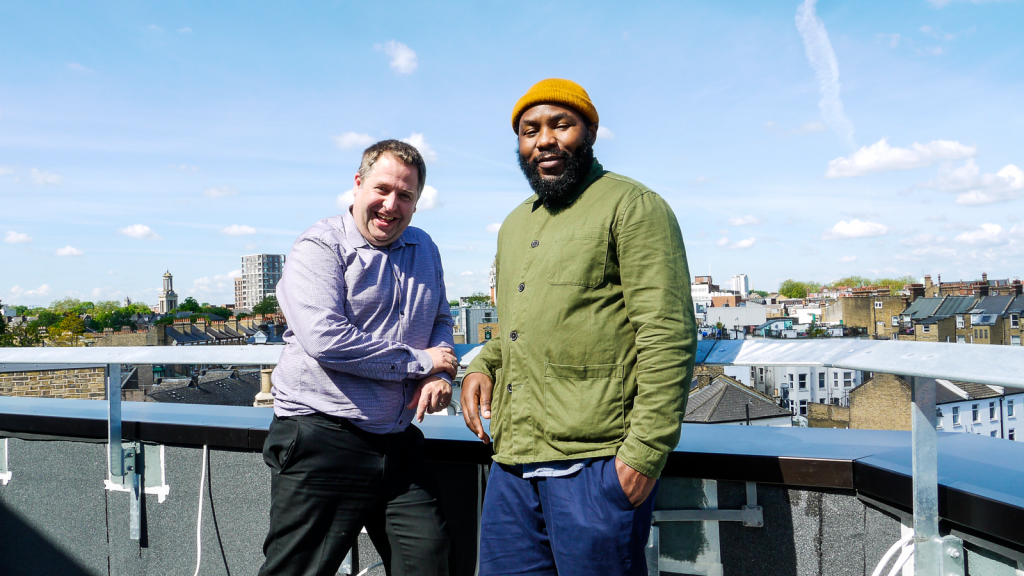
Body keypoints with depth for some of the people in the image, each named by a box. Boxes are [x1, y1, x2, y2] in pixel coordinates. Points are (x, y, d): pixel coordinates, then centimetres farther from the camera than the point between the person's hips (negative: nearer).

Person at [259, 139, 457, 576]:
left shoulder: (423, 249, 13)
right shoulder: (320, 246, -8)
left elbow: (441, 321, 23)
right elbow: (326, 341, -21)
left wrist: (440, 374, 0)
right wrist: (420, 361, -13)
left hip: (398, 442, 6)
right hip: (320, 439, -6)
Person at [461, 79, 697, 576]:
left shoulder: (632, 207, -5)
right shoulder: (515, 226, 20)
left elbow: (668, 336, -12)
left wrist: (646, 451, -17)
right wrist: (481, 367, 10)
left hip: (594, 465, -7)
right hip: (512, 464, 7)